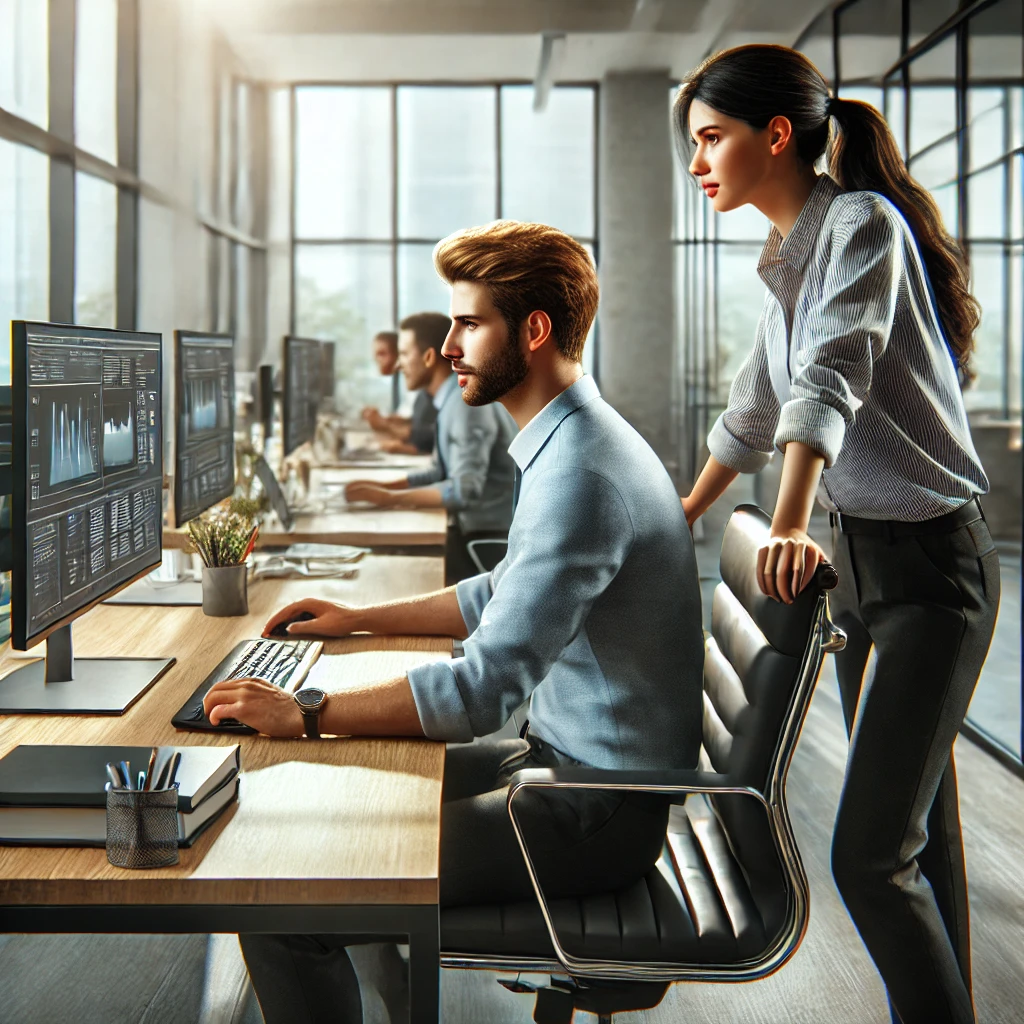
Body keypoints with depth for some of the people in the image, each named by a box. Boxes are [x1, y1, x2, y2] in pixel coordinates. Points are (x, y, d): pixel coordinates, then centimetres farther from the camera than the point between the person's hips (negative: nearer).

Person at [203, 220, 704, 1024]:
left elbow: (483, 689, -27)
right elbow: (507, 597, 24)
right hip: (569, 760, 10)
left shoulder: (581, 473, -24)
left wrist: (307, 714, -21)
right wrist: (361, 618, 19)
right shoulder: (571, 444, 10)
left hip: (594, 808, -10)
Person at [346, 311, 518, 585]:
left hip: (491, 539, -9)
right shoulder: (452, 399, 11)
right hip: (473, 530, 9)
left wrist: (389, 497, -28)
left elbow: (465, 489, -30)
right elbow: (442, 472, 19)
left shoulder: (467, 403, -21)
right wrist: (383, 485, 6)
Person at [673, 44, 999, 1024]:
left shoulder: (864, 224, -13)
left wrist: (790, 524, -41)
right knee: (913, 825, 14)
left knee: (870, 851, -13)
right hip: (859, 553, 9)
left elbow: (831, 381, -29)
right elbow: (755, 409, 26)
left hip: (929, 561, -9)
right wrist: (683, 517, 35)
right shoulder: (792, 257, 14)